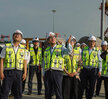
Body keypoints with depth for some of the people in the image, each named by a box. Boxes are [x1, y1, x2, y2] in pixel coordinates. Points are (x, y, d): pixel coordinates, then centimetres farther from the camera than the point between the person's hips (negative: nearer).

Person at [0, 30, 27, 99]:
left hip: (18, 72, 2)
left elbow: (25, 62, 9)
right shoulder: (6, 47, 5)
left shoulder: (23, 49, 11)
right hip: (8, 72, -2)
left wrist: (25, 73, 0)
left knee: (18, 92, 5)